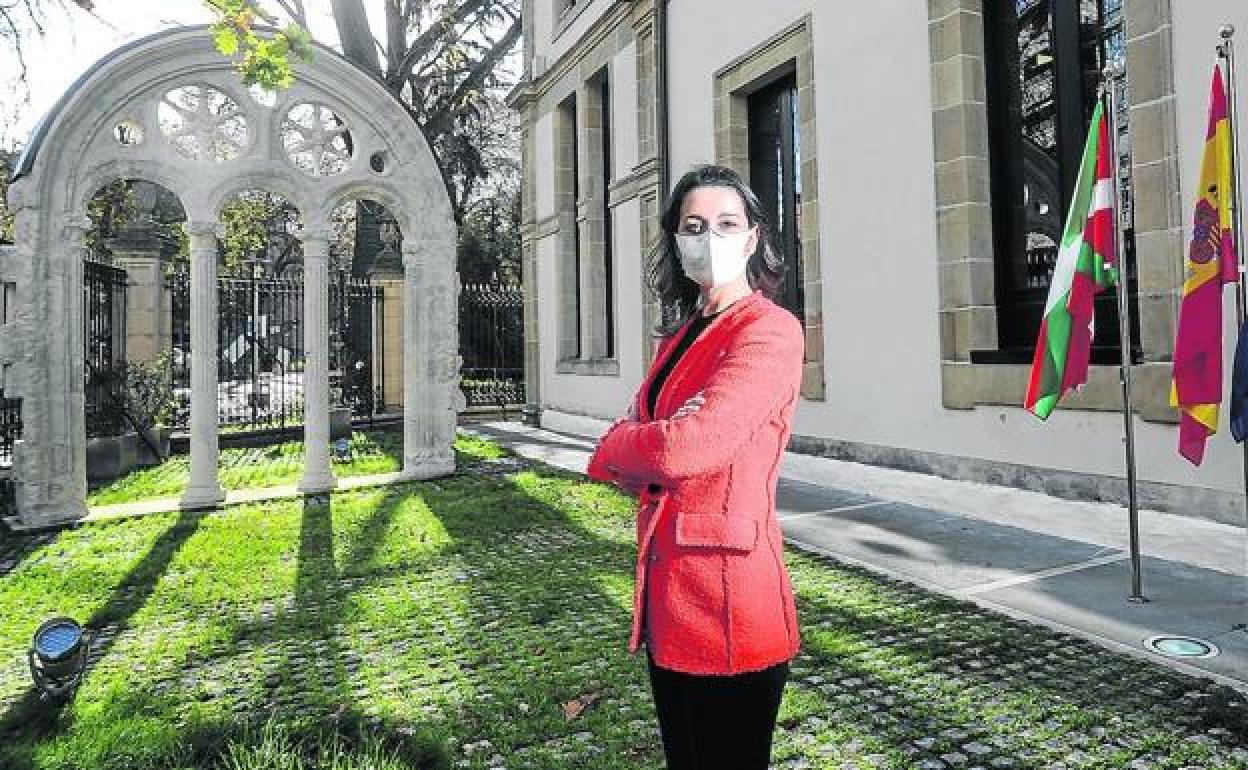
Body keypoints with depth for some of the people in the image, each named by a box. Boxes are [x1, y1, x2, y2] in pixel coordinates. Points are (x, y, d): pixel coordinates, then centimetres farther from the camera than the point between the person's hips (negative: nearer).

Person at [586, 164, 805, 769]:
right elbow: (629, 444, 10)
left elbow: (680, 448, -25)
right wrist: (645, 458, -13)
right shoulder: (680, 335, 13)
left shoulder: (770, 331, -14)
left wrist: (614, 448, -5)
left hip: (727, 598, -8)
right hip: (667, 594, 8)